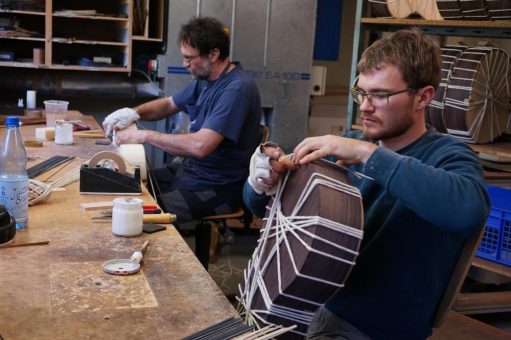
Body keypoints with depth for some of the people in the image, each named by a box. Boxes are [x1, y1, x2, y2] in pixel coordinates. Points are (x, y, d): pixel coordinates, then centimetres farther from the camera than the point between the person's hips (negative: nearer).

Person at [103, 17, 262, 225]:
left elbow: (200, 146, -32)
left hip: (218, 189, -9)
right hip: (190, 169, 9)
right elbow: (169, 104, 21)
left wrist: (144, 135, -23)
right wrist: (133, 113, 0)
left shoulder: (237, 89, -23)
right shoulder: (205, 79, 7)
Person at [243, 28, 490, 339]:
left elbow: (470, 211, -38)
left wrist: (368, 154, -36)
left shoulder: (447, 154, -13)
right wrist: (262, 184, -20)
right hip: (318, 303, 5)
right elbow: (265, 209, 4)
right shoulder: (349, 144, 1)